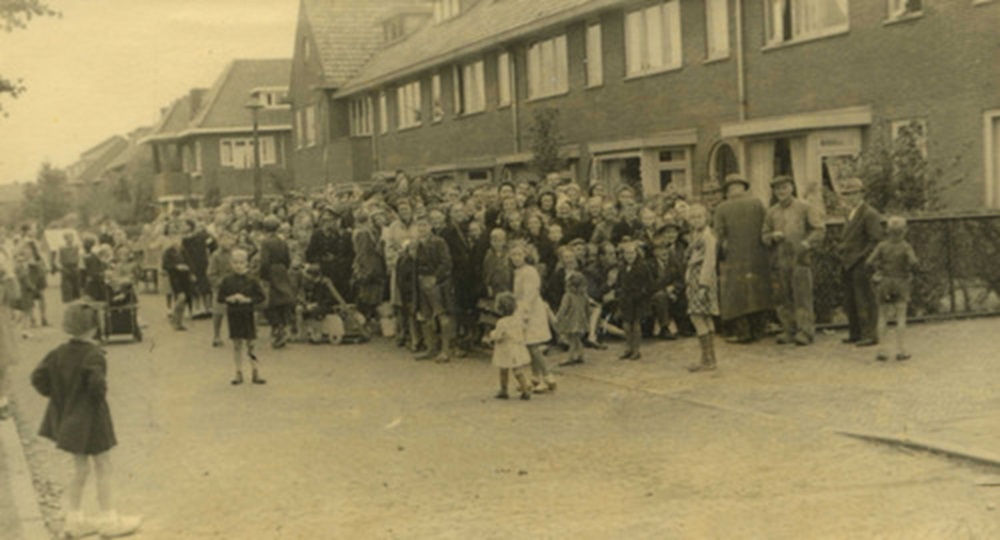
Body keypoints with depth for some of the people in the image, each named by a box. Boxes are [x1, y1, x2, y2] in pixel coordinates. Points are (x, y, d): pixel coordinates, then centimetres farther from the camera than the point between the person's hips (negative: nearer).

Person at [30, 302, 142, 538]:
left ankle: (75, 520, 25)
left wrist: (58, 396, 7)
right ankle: (109, 520, 14)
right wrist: (101, 396, -12)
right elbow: (97, 383, -33)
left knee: (80, 468, 19)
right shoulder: (93, 355, -21)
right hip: (91, 419, -7)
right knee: (104, 468, 6)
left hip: (69, 418, 7)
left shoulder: (59, 353, 0)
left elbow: (38, 377, -1)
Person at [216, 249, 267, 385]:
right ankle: (239, 374, 13)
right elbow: (219, 297, 3)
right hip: (233, 314, 1)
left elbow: (261, 296, -3)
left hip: (248, 314, -1)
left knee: (250, 343, 2)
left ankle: (256, 373, 8)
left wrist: (247, 299, -16)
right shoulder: (227, 281, 0)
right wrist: (229, 298, -16)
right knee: (236, 344, 5)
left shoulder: (251, 281, -3)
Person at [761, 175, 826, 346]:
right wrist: (773, 236, -4)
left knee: (802, 296, -7)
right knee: (782, 298, 4)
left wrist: (807, 243, -14)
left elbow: (820, 229, 0)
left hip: (799, 259, -4)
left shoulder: (804, 208, 3)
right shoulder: (772, 212, 15)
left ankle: (805, 331, -4)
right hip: (779, 260, 4)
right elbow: (764, 235, 18)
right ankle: (789, 331, 12)